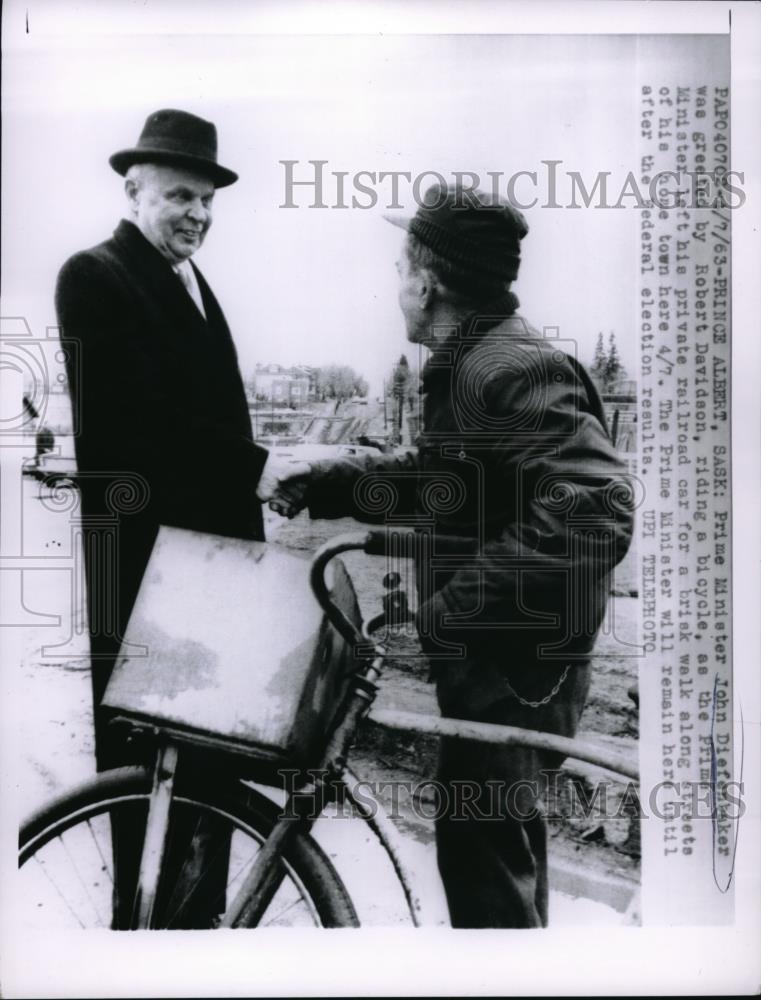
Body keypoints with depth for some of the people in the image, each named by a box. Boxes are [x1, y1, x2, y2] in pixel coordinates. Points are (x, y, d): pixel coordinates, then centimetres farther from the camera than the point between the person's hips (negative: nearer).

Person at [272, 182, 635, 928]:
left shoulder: (510, 370, -22)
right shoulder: (468, 364, 9)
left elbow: (596, 515, -33)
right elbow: (435, 480, 21)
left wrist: (450, 606, -29)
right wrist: (321, 485, 9)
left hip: (512, 666, -10)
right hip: (487, 650, 10)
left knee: (480, 853, 1)